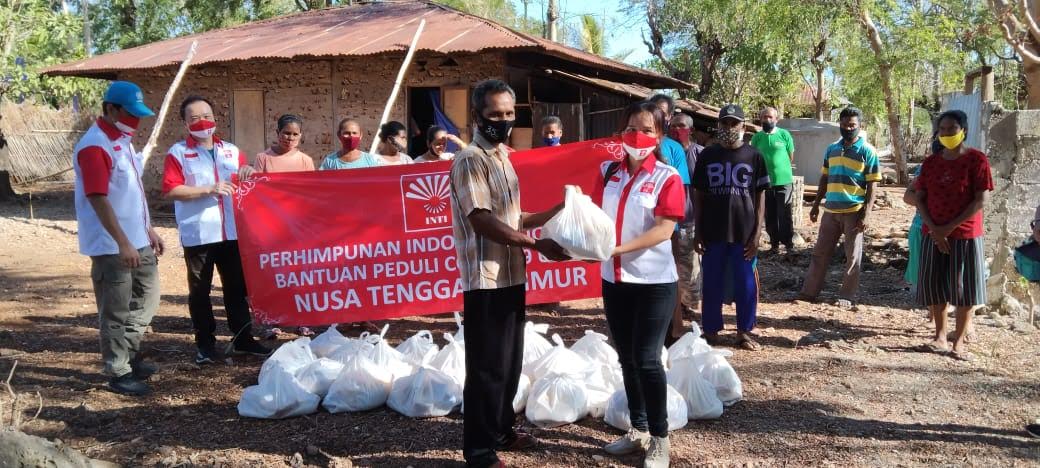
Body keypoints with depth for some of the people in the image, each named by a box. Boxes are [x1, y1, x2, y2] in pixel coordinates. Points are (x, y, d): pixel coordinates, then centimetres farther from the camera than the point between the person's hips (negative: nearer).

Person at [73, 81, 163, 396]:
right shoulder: (94, 146, -17)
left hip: (138, 241, 10)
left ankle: (129, 355, 33)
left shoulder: (123, 140, 12)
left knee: (146, 299, 18)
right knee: (116, 312, 1)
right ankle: (118, 373, 12)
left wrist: (149, 229, 19)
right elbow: (98, 199, -22)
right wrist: (122, 243, -24)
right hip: (111, 246, -9)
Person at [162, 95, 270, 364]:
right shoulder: (177, 153, -2)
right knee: (200, 292, 5)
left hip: (232, 232, 4)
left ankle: (242, 339, 21)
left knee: (237, 287, 11)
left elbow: (247, 183, 21)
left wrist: (249, 172, -2)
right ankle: (205, 344, 16)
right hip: (197, 235, -4)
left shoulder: (231, 151, 12)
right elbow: (170, 190, -13)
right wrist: (209, 189, -19)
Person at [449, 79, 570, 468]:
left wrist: (554, 212, 9)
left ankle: (501, 429, 34)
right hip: (486, 279, -9)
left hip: (511, 275, 9)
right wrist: (536, 244, -23)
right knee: (487, 366, -1)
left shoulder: (501, 158, 15)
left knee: (510, 362, 19)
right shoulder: (470, 160, -13)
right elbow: (483, 221, -22)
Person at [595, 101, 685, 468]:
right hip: (614, 278, 5)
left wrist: (618, 247, -26)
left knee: (646, 359, -5)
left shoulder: (667, 178, -8)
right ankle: (638, 430, 30)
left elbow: (663, 230, -17)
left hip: (654, 282, -5)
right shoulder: (608, 171, 5)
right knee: (626, 358, 14)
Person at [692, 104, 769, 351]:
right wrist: (697, 232, 1)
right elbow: (698, 195, 7)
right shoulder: (707, 155, 5)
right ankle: (711, 330, 19)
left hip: (744, 233, -1)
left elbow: (760, 196, 3)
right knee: (712, 283, 8)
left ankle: (744, 331, 20)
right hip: (713, 232, 1)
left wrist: (757, 233, -4)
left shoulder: (754, 156, 2)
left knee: (746, 284, 6)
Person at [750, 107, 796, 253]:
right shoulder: (757, 137, 3)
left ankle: (788, 242, 7)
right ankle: (774, 243, 18)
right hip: (764, 182, 2)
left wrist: (779, 168, 6)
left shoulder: (784, 135, -2)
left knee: (785, 215, -2)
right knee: (770, 215, 8)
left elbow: (791, 157, 6)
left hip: (783, 180, -2)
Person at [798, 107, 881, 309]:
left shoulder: (867, 151, -5)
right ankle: (809, 292, 16)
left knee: (852, 257, 4)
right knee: (820, 253, 9)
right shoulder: (831, 149, 9)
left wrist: (866, 214, -14)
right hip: (831, 210, 5)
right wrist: (816, 205, 13)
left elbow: (872, 185, -8)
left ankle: (847, 297, 13)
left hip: (854, 212, -5)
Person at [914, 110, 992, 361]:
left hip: (965, 235, -4)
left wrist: (950, 227, -15)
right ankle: (940, 336, 18)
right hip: (933, 234, 4)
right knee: (935, 285, 6)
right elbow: (919, 198, 5)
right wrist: (933, 228, -9)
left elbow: (981, 200, -12)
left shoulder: (976, 159, -7)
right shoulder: (931, 162, 7)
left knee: (964, 288, 0)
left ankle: (959, 341, 7)